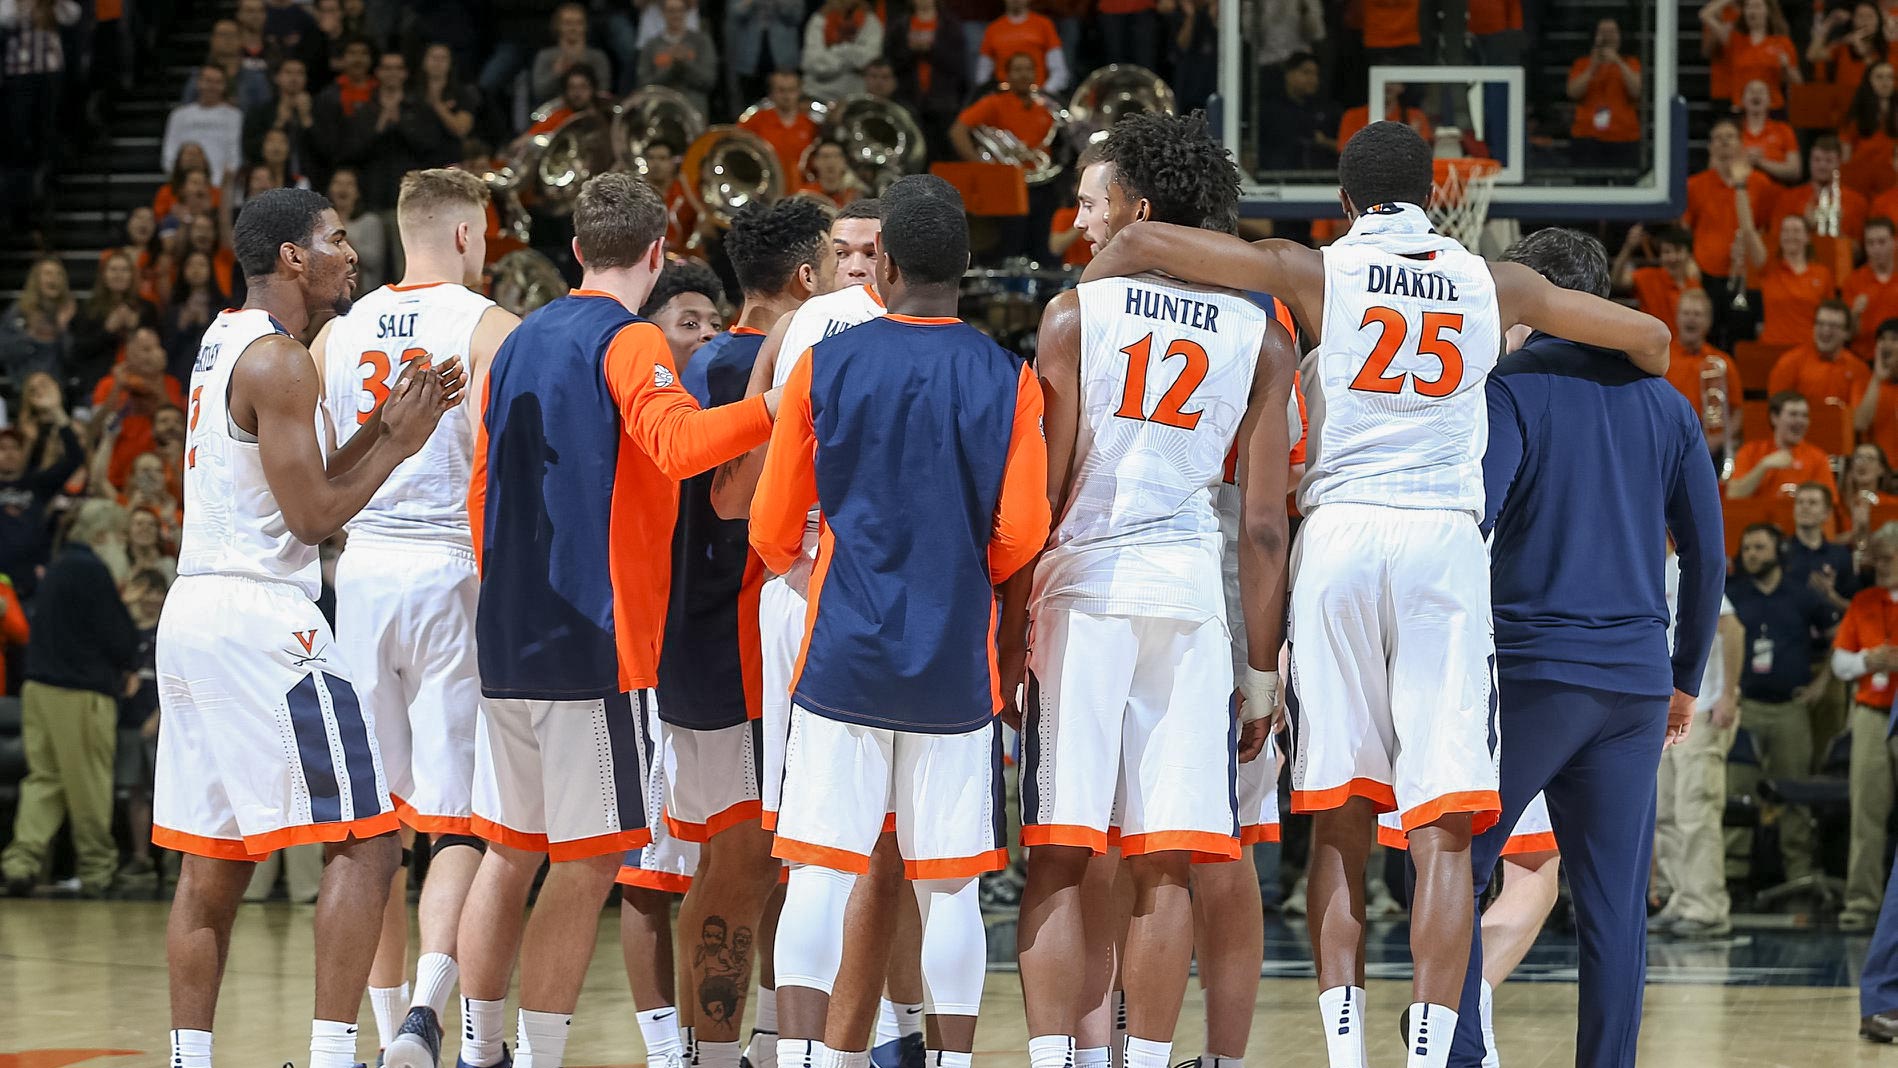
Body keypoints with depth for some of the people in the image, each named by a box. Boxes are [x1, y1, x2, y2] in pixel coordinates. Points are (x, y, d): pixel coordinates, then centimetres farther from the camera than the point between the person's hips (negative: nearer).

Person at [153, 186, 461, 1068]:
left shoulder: (222, 342, 18)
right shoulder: (278, 359, -12)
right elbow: (314, 516, -15)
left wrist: (382, 430, 13)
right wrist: (398, 444, -3)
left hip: (193, 611, 10)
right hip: (263, 621, -10)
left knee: (212, 861, 11)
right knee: (365, 839, -8)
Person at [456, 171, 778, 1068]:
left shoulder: (521, 340, 15)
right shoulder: (629, 341, -8)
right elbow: (677, 442, -28)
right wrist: (773, 407, -28)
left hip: (507, 634, 8)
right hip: (593, 640, -8)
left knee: (510, 850, 15)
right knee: (587, 865, -4)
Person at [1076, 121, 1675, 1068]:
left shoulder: (1315, 273, 5)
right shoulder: (1494, 284, 12)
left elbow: (1143, 242, -2)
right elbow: (1648, 337, 23)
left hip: (1339, 534, 0)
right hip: (1447, 541, 0)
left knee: (1338, 824, 6)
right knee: (1444, 830, -2)